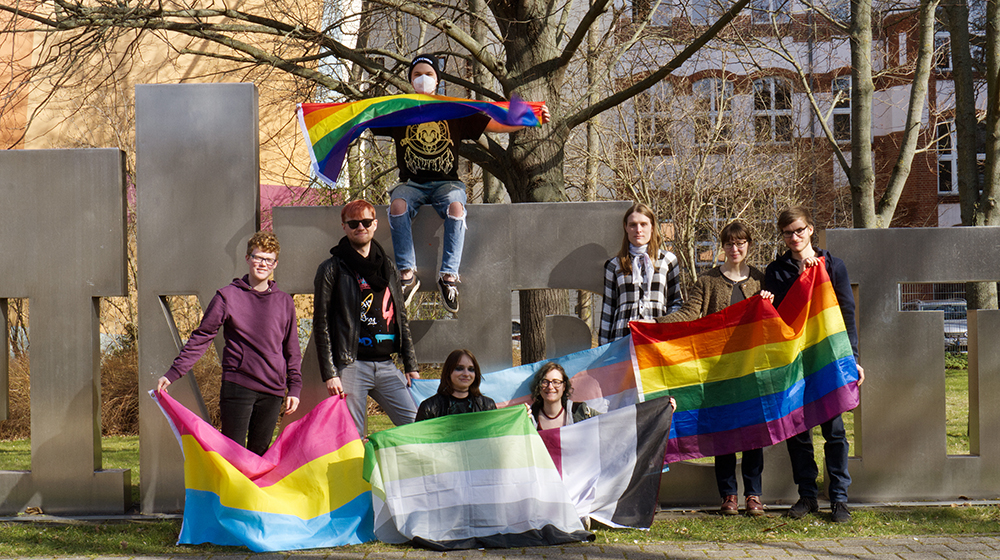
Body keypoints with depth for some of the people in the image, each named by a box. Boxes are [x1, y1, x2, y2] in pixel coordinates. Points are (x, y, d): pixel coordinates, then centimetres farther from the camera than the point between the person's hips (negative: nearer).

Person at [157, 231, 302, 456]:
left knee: (260, 451, 5)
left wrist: (294, 388, 10)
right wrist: (172, 374, -5)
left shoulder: (284, 302, 11)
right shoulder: (227, 296, 1)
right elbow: (200, 339, 2)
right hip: (237, 386, -3)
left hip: (272, 391, 3)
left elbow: (292, 350, 17)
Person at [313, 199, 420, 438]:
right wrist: (329, 373, -10)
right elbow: (321, 324, -2)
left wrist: (411, 365, 12)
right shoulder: (333, 269, 1)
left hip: (386, 365, 5)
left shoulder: (388, 267, 17)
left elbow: (401, 319, 19)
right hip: (351, 365, -4)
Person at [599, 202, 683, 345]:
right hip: (622, 337, 0)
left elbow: (676, 303, 17)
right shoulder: (614, 265, 14)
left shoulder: (668, 260, 14)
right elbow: (608, 310, 15)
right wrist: (603, 346, 10)